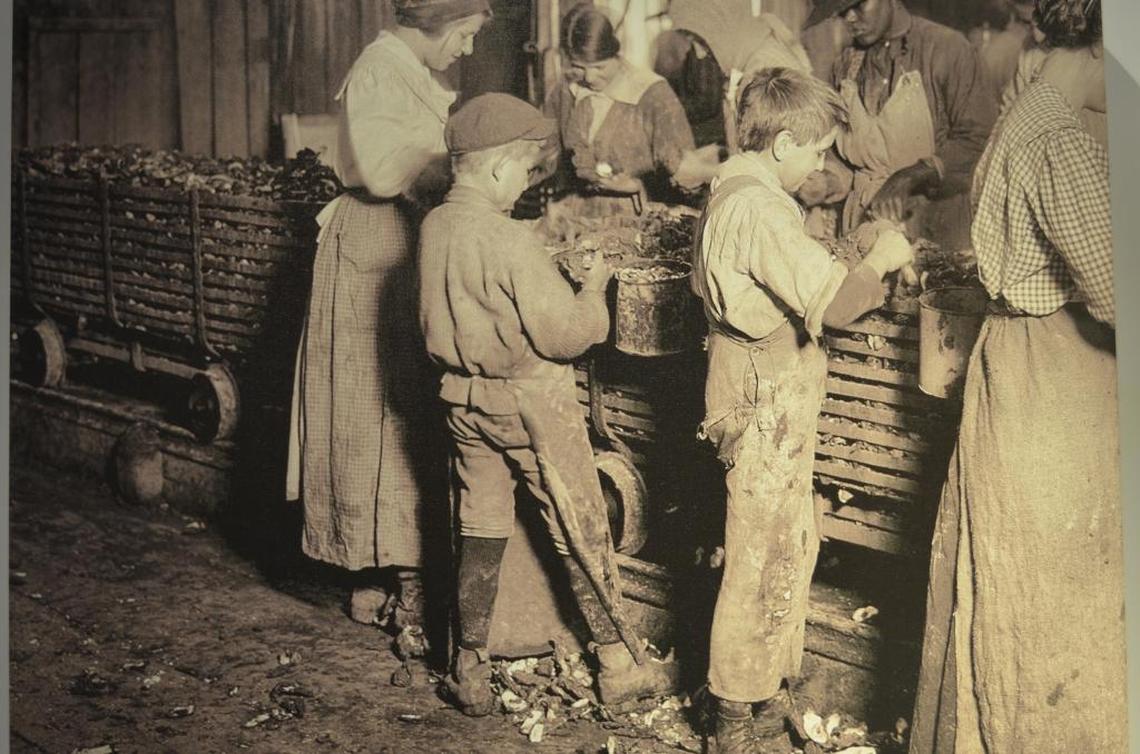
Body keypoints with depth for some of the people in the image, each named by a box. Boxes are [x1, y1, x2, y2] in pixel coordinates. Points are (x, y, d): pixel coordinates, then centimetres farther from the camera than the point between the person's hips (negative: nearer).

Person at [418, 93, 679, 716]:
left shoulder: (434, 227, -2)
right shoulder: (512, 243, -24)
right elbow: (564, 337, -21)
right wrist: (594, 286, -5)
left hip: (464, 398, 7)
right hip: (530, 402, -6)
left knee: (480, 531, 16)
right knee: (582, 535, 8)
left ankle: (470, 671, 24)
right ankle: (620, 667, 20)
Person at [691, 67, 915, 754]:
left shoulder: (739, 192, 12)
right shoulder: (758, 207, -22)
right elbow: (832, 304, -28)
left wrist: (869, 268, 7)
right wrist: (880, 262, -12)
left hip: (774, 394, 11)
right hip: (767, 398, -11)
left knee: (793, 547, 19)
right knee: (764, 560, -1)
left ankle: (771, 688, 32)